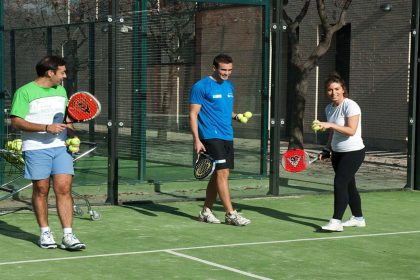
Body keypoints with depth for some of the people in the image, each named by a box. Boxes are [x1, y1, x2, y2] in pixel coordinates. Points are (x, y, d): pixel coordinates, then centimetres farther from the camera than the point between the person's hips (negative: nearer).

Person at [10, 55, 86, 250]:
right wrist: (47, 128, -19)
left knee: (64, 189, -6)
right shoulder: (24, 92, -5)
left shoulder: (61, 90, 15)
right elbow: (16, 122, -12)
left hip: (61, 147, 4)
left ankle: (68, 235, -6)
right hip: (36, 149, -4)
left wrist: (72, 137, 7)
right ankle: (45, 232, 18)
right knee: (41, 190, 3)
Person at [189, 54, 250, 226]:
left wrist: (235, 116, 5)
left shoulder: (229, 86, 16)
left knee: (218, 174, 9)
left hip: (227, 136, 8)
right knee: (222, 172, -12)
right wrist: (196, 140, -16)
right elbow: (193, 114, -8)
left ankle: (206, 211, 19)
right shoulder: (201, 87, -7)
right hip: (211, 136, -8)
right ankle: (231, 214, -11)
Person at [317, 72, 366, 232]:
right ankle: (358, 218, 26)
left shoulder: (350, 106, -16)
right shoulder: (329, 108, 7)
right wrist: (327, 150, 10)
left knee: (340, 183, -16)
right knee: (349, 185, 14)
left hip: (353, 152, -8)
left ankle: (336, 221, -16)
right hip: (337, 152, 8)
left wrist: (330, 125, -33)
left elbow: (351, 130, -26)